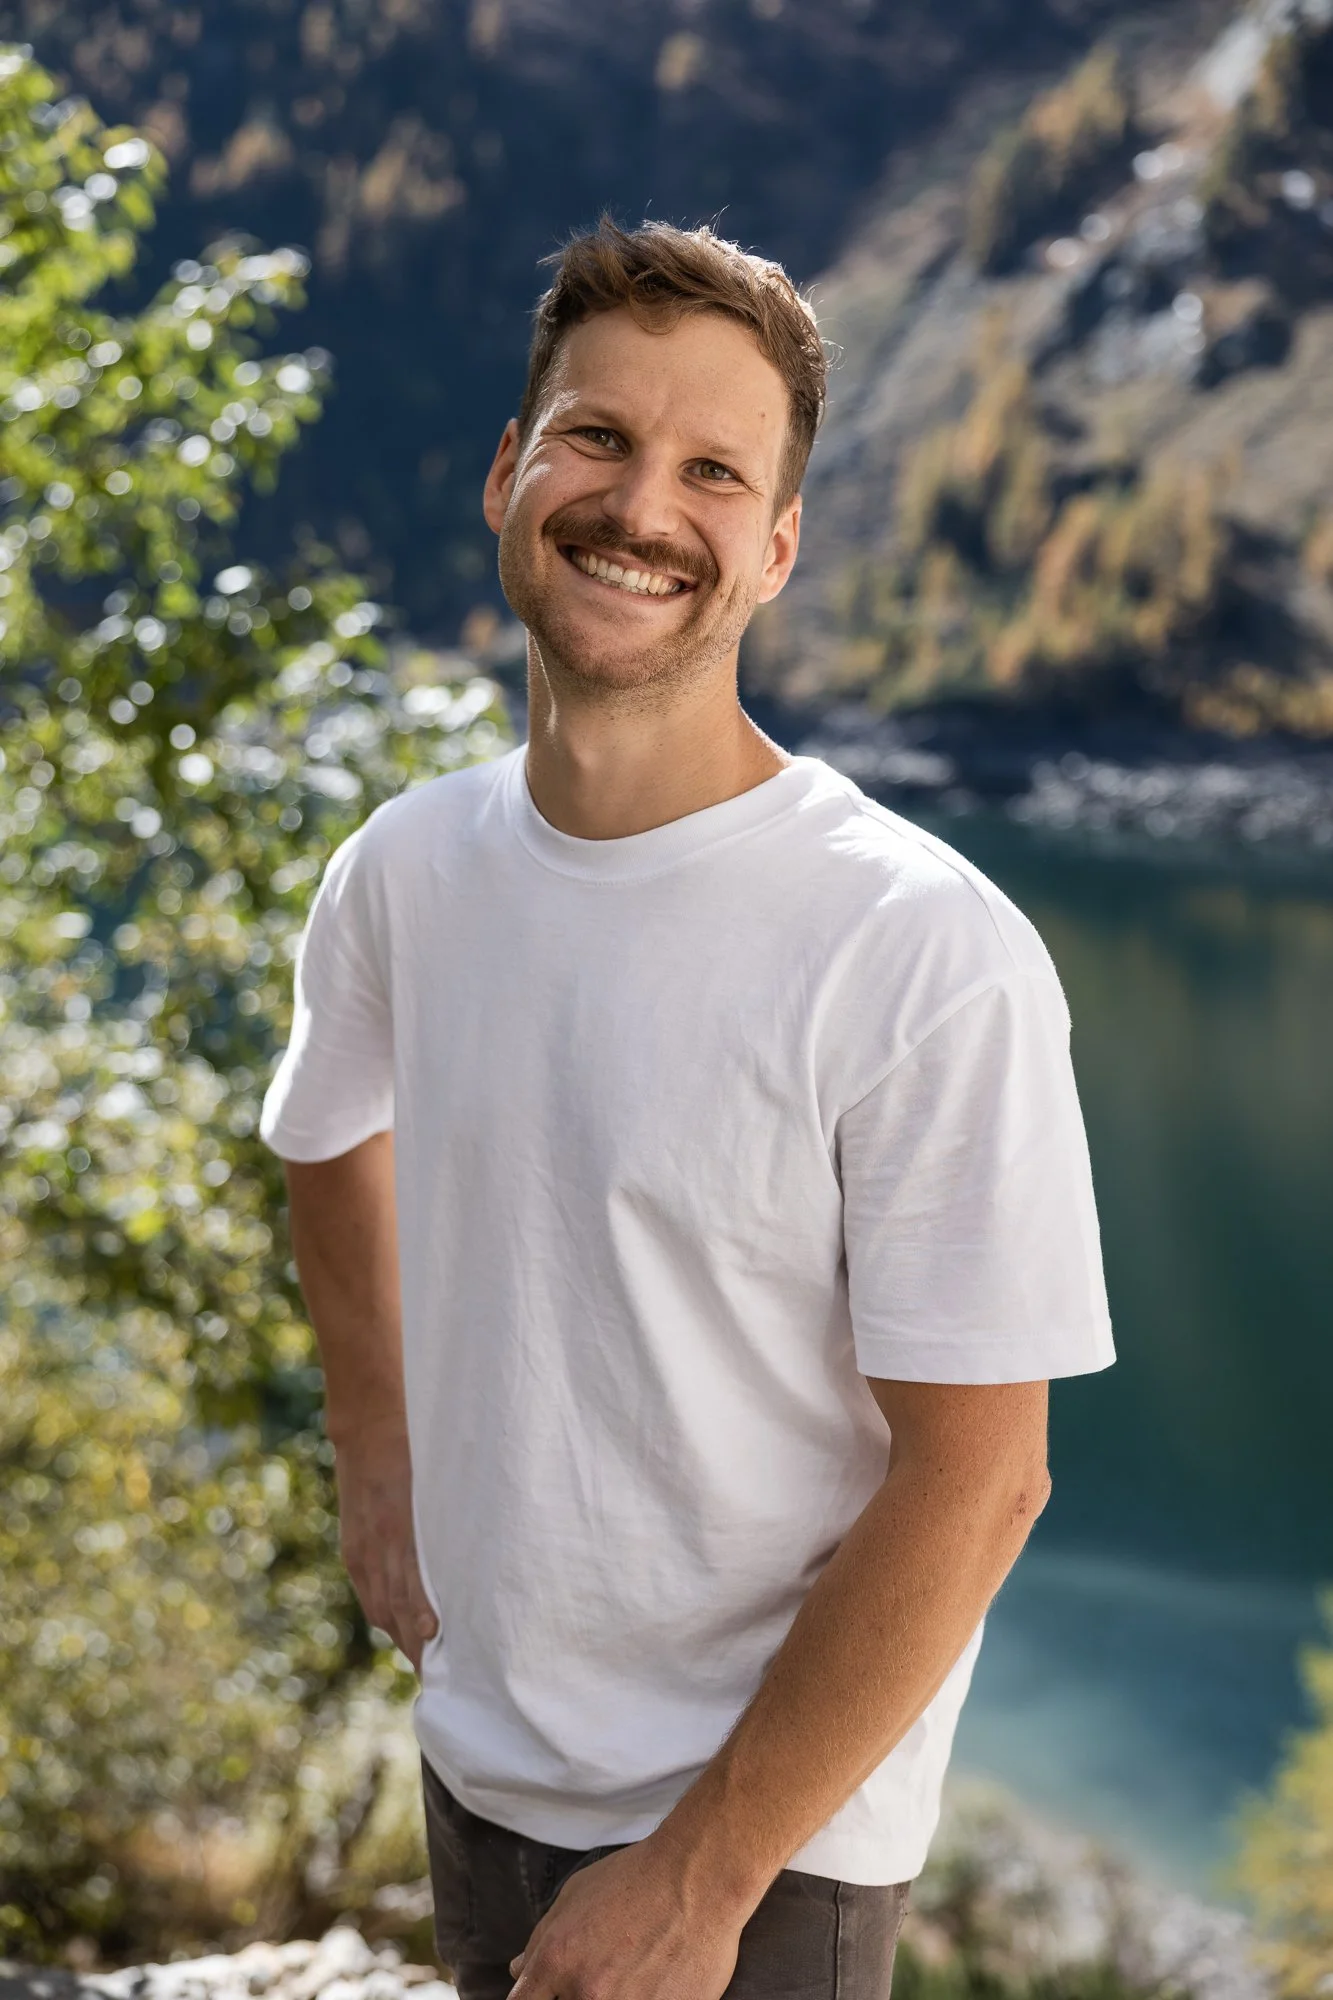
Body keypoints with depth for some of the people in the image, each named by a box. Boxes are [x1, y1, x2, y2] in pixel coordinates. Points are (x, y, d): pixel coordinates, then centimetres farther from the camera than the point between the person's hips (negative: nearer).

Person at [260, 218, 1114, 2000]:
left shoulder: (933, 964, -24)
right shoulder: (404, 869, -5)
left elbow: (978, 1478, -21)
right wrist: (374, 1452, 11)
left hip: (770, 1827, -5)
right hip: (473, 1751, 6)